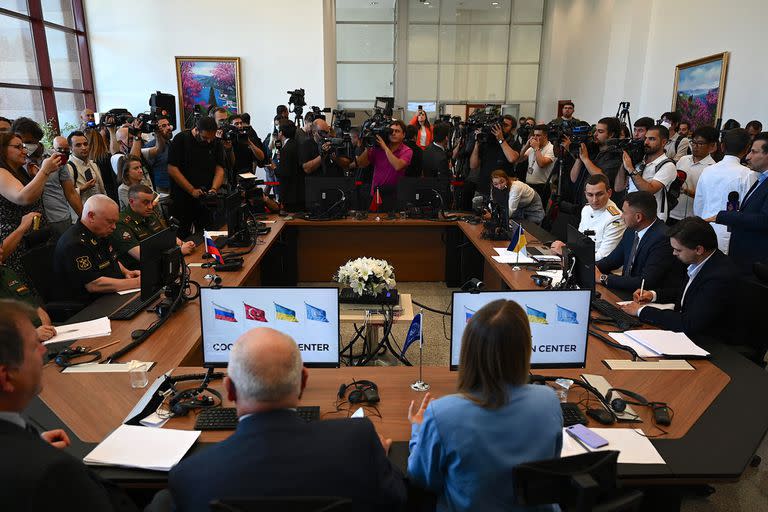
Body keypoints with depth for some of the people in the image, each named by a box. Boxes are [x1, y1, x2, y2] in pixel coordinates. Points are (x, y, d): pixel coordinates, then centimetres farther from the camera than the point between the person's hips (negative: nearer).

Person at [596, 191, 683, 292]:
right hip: (627, 289, 7)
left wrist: (604, 278, -20)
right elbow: (613, 259, 14)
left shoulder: (663, 238, -21)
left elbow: (646, 282, -24)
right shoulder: (632, 230, 2)